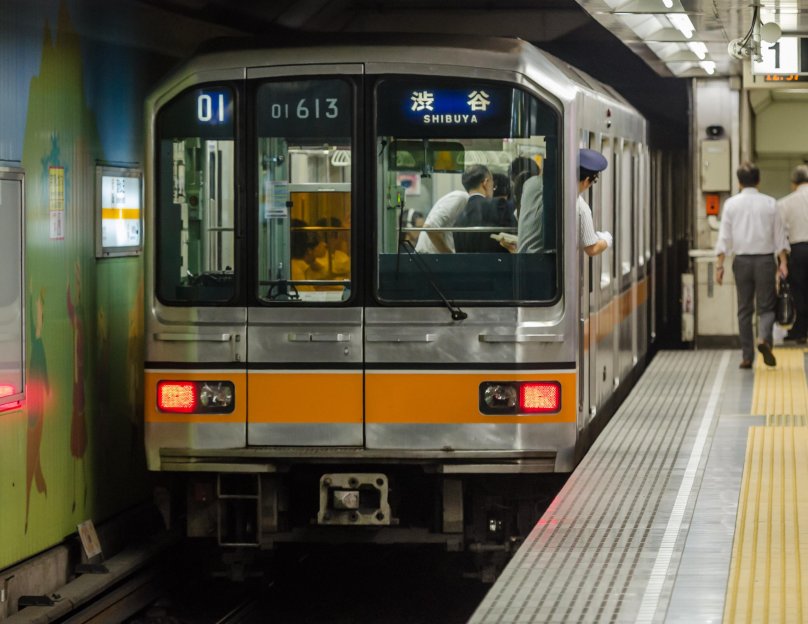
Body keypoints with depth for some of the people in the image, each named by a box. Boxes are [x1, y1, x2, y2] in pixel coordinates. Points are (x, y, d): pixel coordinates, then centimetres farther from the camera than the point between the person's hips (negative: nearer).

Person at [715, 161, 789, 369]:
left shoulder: (731, 204, 1)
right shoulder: (769, 203, 0)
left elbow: (724, 237, -1)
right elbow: (779, 235, 0)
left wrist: (720, 265, 1)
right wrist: (783, 262, 3)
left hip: (742, 260, 1)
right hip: (765, 259, -1)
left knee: (744, 309, 9)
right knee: (766, 306, 6)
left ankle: (747, 357, 8)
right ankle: (764, 338, -23)